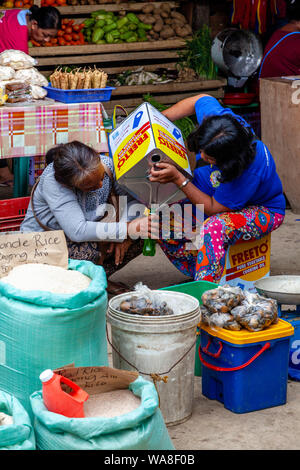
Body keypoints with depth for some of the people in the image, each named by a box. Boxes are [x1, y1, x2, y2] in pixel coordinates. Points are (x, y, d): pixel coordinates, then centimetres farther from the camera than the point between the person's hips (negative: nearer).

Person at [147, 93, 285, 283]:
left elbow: (213, 208, -29)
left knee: (214, 228, -40)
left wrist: (178, 179, -33)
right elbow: (202, 99, 2)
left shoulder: (251, 169, -40)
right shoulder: (215, 117, -24)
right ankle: (202, 272, -6)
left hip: (261, 210, -7)